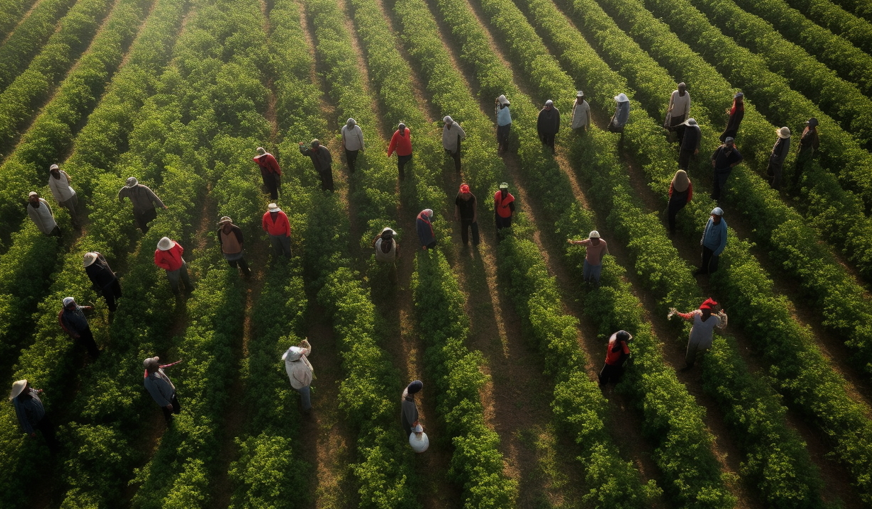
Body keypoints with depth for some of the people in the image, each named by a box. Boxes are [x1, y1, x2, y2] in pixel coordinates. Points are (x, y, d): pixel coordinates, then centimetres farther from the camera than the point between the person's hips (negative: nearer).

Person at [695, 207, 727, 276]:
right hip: (706, 244, 4)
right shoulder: (710, 219, -21)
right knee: (704, 259, 28)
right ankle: (703, 269, 55)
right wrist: (702, 240, 11)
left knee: (712, 263, 20)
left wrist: (717, 252, -15)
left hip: (714, 248, -4)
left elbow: (723, 241, -23)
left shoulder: (723, 226, -35)